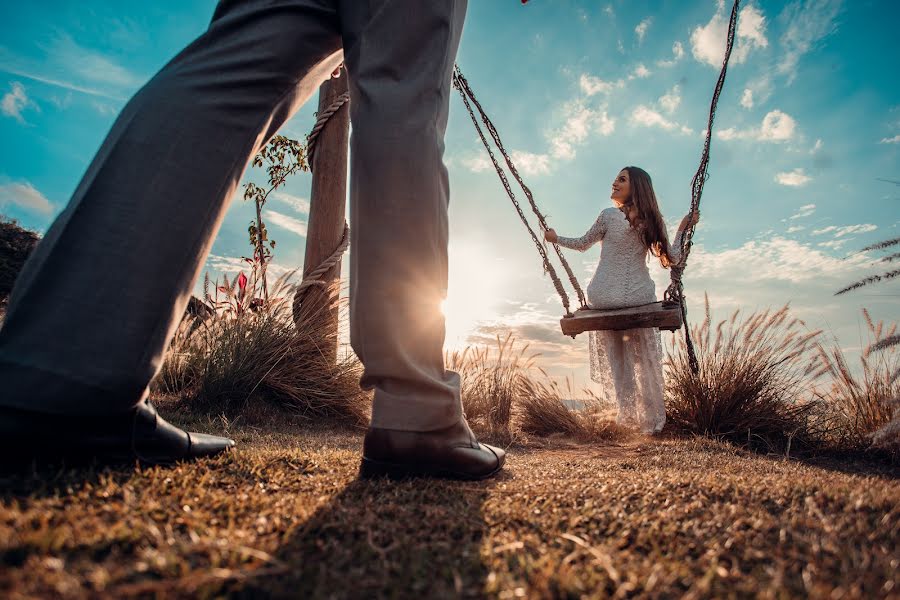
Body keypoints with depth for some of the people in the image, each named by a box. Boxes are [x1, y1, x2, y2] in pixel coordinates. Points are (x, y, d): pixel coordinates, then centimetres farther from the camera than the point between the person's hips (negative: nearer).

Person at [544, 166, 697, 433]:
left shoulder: (609, 215, -7)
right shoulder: (653, 221, 2)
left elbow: (582, 244, 4)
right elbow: (671, 258, 9)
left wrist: (556, 238, 19)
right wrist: (682, 229, 21)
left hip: (604, 297, -3)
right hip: (639, 296, 3)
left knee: (613, 356, 19)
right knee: (643, 357, 20)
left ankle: (628, 410, 26)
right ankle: (651, 418, 30)